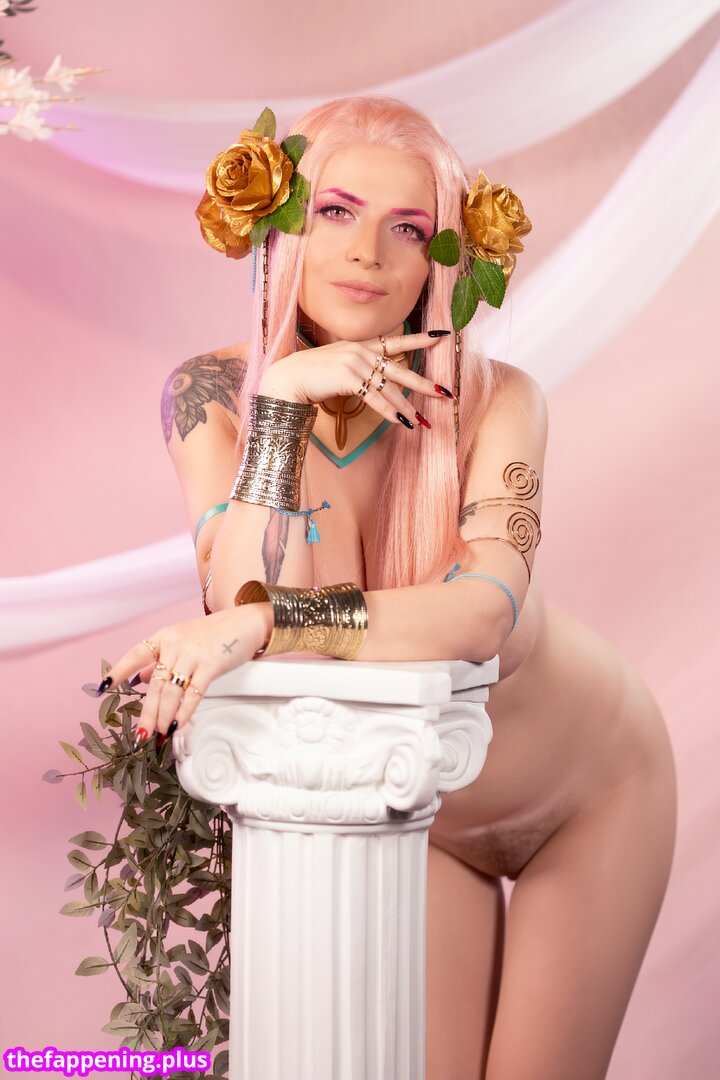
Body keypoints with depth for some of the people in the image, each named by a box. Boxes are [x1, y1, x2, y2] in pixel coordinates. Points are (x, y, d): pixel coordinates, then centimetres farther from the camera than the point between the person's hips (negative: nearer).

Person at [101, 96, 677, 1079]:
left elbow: (488, 608, -39)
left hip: (591, 789, -1)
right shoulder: (211, 395, -19)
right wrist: (282, 401, -36)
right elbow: (245, 608, -30)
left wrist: (263, 626, -47)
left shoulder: (493, 400, -23)